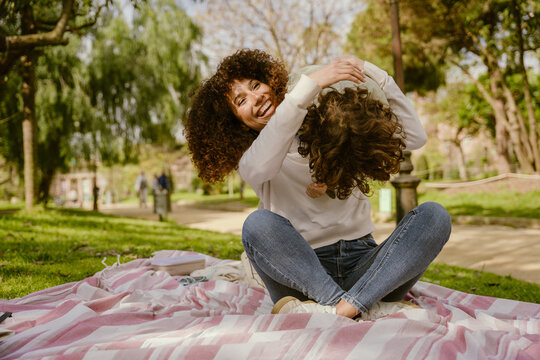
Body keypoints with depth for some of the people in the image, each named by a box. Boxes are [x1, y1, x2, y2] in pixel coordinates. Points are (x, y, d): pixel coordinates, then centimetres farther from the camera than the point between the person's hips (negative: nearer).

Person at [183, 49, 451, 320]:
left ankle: (345, 308, -36)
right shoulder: (248, 159, 7)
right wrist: (310, 84, -26)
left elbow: (414, 138, 7)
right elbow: (264, 165, -22)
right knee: (258, 224, -29)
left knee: (434, 215, -22)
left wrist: (375, 76, -3)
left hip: (362, 265, 3)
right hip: (303, 272, -2)